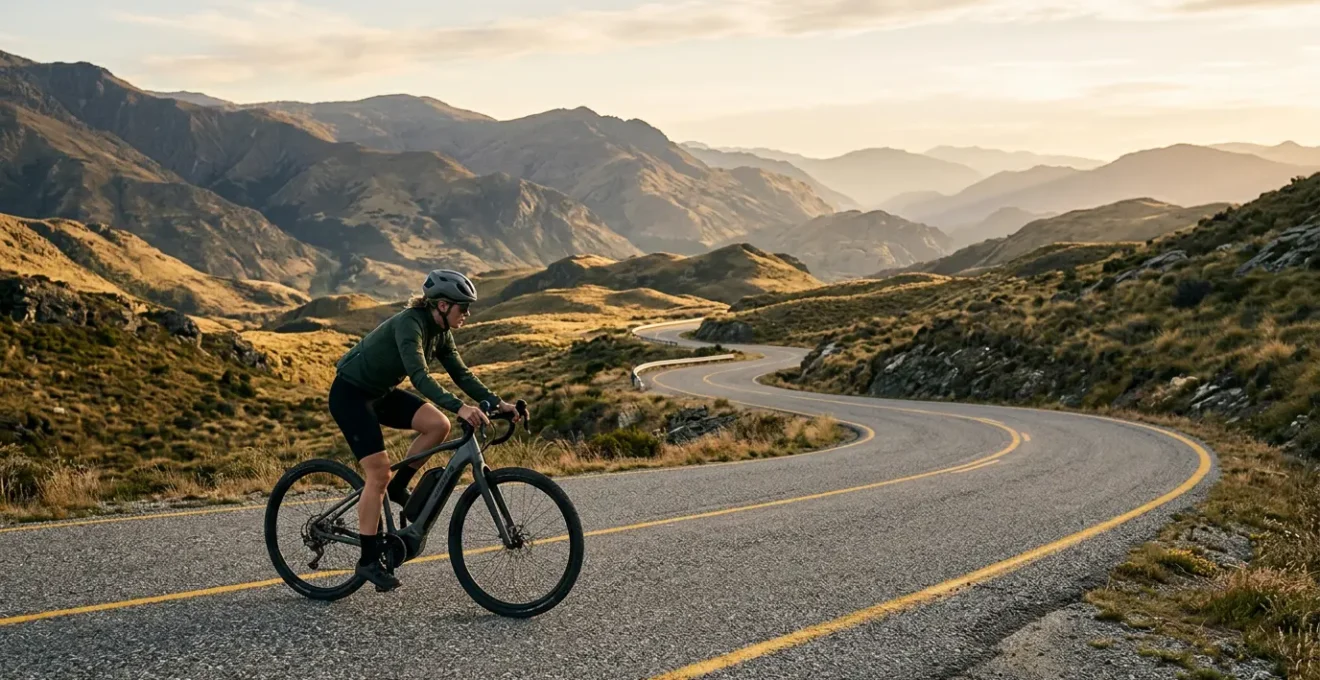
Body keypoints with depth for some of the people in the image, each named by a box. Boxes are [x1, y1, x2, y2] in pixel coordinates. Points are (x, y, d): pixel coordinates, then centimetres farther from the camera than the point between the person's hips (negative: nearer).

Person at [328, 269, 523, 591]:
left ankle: (397, 488, 6)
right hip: (350, 393, -8)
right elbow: (419, 375, -39)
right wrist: (460, 407, -49)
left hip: (381, 392, 8)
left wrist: (496, 402, -10)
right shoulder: (409, 323, -27)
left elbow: (461, 373, 2)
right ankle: (369, 561, -4)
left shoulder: (440, 332, 0)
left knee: (438, 425, -12)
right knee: (379, 472, -13)